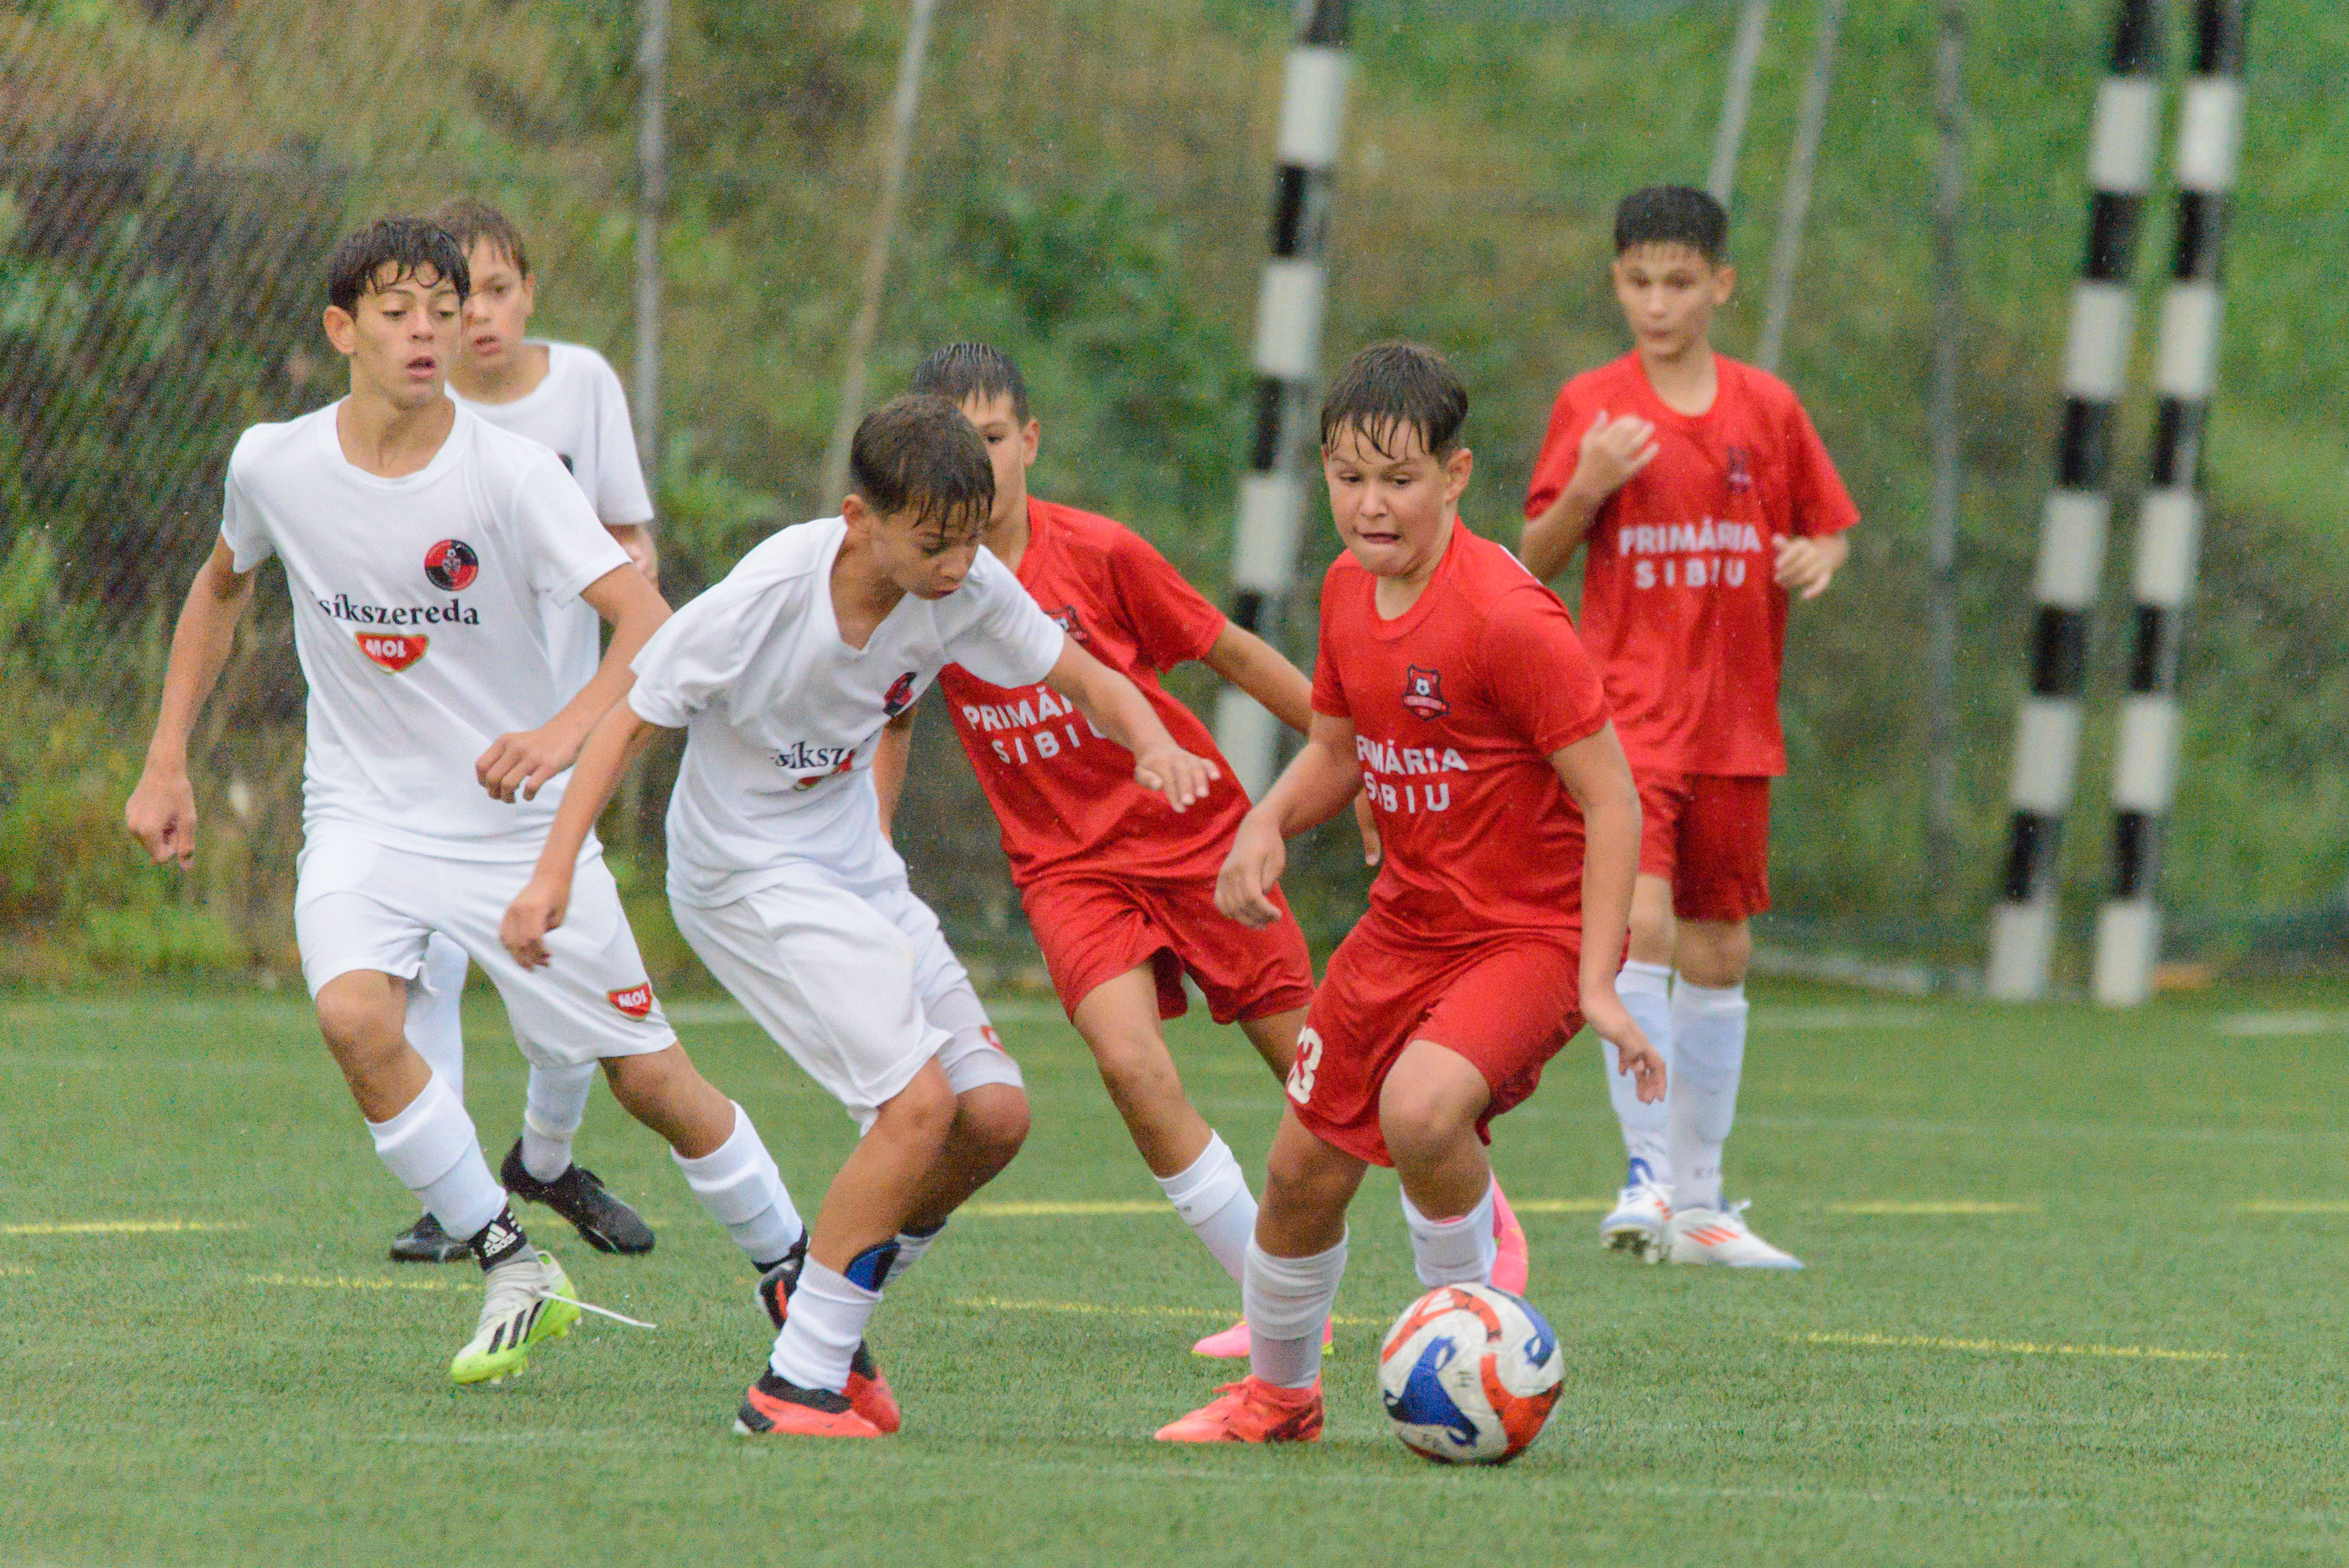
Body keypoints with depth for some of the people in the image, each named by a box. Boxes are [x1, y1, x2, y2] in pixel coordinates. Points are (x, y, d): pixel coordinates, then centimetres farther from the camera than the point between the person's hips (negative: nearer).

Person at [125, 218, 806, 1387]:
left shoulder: (512, 475, -16)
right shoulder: (275, 466, -5)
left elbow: (648, 622, -24)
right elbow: (222, 587, 17)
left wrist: (567, 727, -43)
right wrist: (167, 763, 14)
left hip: (517, 821, -1)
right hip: (363, 811, 2)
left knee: (650, 1078, 0)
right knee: (355, 1016, -28)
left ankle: (793, 1272, 25)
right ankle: (513, 1270, -13)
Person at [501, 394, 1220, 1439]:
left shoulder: (966, 590, -10)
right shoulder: (766, 598, -25)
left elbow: (1086, 682, 2)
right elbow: (633, 719, -14)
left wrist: (1154, 745, -20)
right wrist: (553, 872, -19)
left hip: (854, 869, 7)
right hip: (747, 875, -7)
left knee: (995, 1114, 0)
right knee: (917, 1102, -21)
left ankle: (815, 1293, 22)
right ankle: (798, 1385, -14)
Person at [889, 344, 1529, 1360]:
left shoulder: (1098, 554, -15)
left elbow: (1231, 653, -3)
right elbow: (894, 716, 8)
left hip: (1194, 833, -1)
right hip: (1066, 866, 1)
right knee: (1131, 1065, -22)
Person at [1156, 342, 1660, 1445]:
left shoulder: (1507, 618, -24)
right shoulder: (1349, 592, 1)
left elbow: (1610, 796, -21)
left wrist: (1597, 982, -24)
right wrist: (1268, 824, -4)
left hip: (1533, 931, -7)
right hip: (1406, 924, 8)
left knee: (1421, 1108, -34)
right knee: (1304, 1169, 11)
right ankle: (1278, 1392, 37)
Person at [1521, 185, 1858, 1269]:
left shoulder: (1767, 409, 6)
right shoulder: (1593, 407, -1)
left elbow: (1829, 528, 16)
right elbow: (1534, 562, 1)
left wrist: (1818, 561, -7)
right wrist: (1586, 489, -18)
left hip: (1735, 722, 4)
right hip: (1626, 708, -4)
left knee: (1720, 953, 9)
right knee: (1641, 919, -22)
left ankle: (1699, 1205, 17)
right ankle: (1645, 1174, -21)